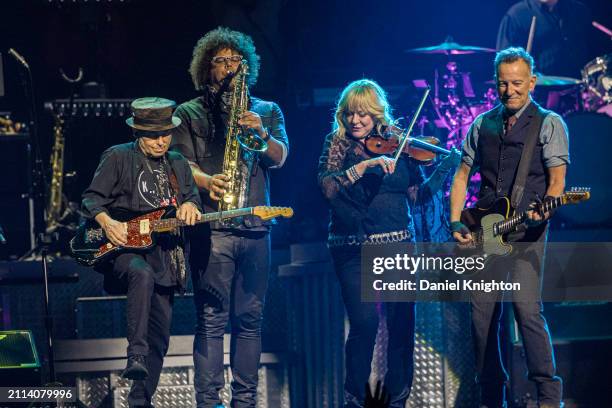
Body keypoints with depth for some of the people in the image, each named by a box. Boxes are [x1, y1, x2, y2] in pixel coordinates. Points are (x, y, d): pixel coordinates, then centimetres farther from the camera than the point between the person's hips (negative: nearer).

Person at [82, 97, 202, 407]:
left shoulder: (178, 164, 16)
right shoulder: (118, 157, 1)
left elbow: (193, 196, 20)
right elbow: (92, 198, 0)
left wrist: (190, 205, -5)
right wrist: (107, 222, -20)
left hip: (165, 255, 6)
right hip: (124, 248, -6)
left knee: (159, 336, 4)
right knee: (142, 274, -41)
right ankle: (136, 357, -43)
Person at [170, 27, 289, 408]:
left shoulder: (267, 111, 15)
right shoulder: (190, 112, 9)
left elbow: (279, 158, 2)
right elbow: (182, 162, -1)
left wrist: (261, 133, -18)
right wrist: (206, 182, -21)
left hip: (256, 226, 3)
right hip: (211, 227, -3)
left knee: (250, 319, 5)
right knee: (212, 319, -6)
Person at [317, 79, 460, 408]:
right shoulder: (337, 145, 3)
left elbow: (418, 194, 5)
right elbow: (327, 186, -15)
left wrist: (446, 167, -9)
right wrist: (365, 165, -25)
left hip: (397, 245, 2)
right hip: (353, 248, -2)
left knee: (401, 324, -1)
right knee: (366, 323, -13)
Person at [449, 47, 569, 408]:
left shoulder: (549, 124, 3)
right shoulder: (483, 125, 16)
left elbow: (557, 179, -4)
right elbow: (463, 174, 19)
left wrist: (544, 209, -24)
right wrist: (456, 222, 8)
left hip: (527, 231, -5)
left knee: (527, 307, -19)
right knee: (482, 311, 2)